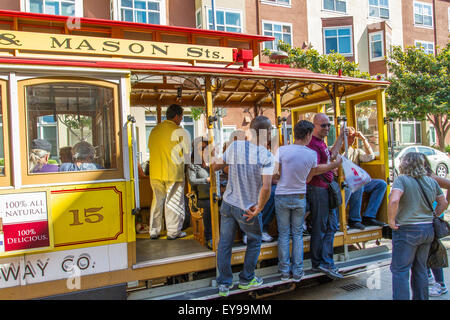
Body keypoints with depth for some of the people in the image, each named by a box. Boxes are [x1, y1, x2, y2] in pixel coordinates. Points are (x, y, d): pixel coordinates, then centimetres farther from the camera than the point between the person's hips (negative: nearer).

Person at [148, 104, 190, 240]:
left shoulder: (154, 130, 9)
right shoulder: (179, 132, -9)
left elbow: (150, 148, 16)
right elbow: (187, 151, -5)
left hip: (155, 173, 5)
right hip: (173, 173, -5)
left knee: (157, 201, 14)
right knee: (173, 202, 5)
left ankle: (154, 232, 20)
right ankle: (173, 232, 13)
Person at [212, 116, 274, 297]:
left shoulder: (235, 146, -7)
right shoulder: (267, 156, -17)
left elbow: (215, 167, 3)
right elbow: (266, 188, -26)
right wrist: (259, 209, -12)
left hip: (228, 204, 4)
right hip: (247, 209, -3)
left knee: (224, 244, 13)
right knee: (254, 241, 21)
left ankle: (224, 284, 23)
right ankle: (246, 279, 34)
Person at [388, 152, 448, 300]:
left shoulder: (402, 179, -14)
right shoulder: (432, 181, 7)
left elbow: (394, 200, -29)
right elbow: (443, 203, 17)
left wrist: (391, 221, -17)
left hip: (407, 231, -7)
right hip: (428, 230, 7)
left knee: (400, 270, 2)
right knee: (420, 269, 20)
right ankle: (421, 298, 30)